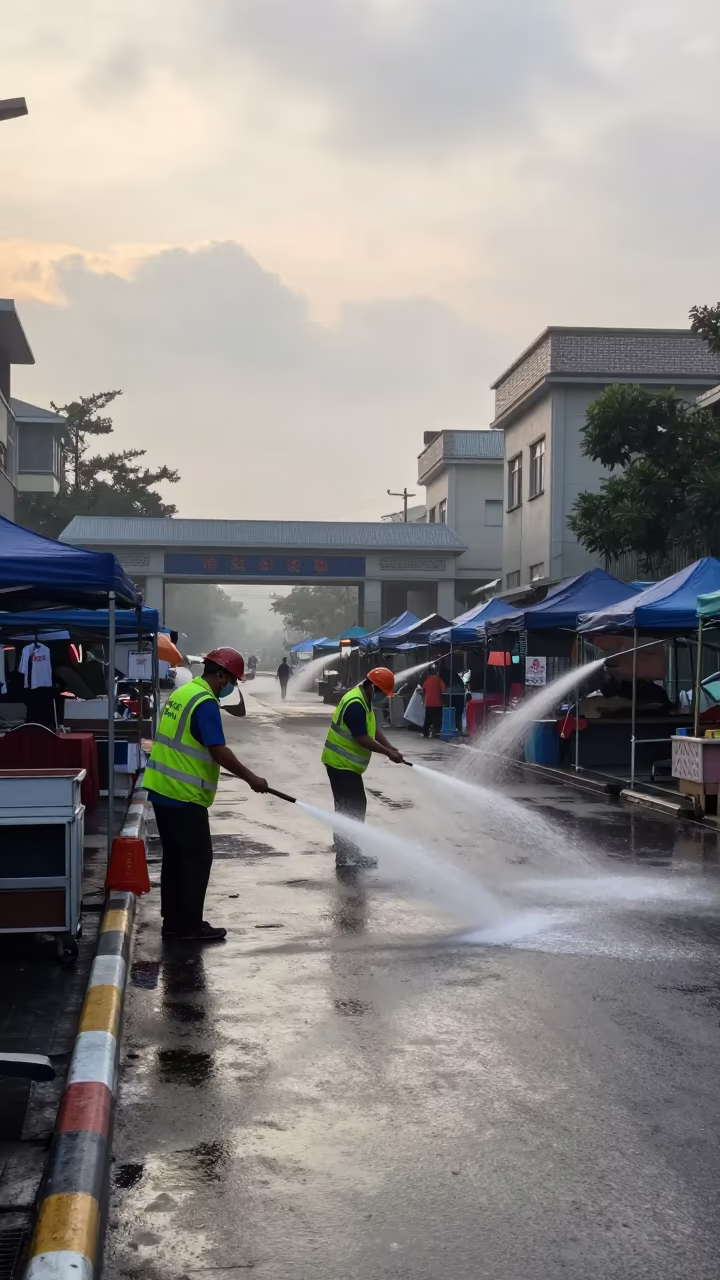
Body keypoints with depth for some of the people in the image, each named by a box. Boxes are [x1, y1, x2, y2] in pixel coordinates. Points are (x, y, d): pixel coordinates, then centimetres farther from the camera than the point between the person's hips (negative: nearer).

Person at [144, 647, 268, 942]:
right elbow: (218, 750, -22)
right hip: (184, 795, -10)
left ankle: (173, 921, 21)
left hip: (163, 789, 10)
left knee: (175, 857, 15)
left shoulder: (183, 692, 13)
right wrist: (251, 778, -15)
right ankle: (191, 926, 3)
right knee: (197, 859, -1)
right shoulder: (205, 703, -17)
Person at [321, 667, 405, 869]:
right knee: (351, 809, -8)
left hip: (346, 763, 11)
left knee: (354, 807, 14)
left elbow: (374, 729, 12)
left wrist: (391, 748, -1)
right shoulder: (355, 704, -24)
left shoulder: (364, 700, 10)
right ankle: (347, 857, -4)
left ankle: (349, 854, 21)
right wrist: (389, 753, -17)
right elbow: (362, 739, -24)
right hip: (341, 763, -11)